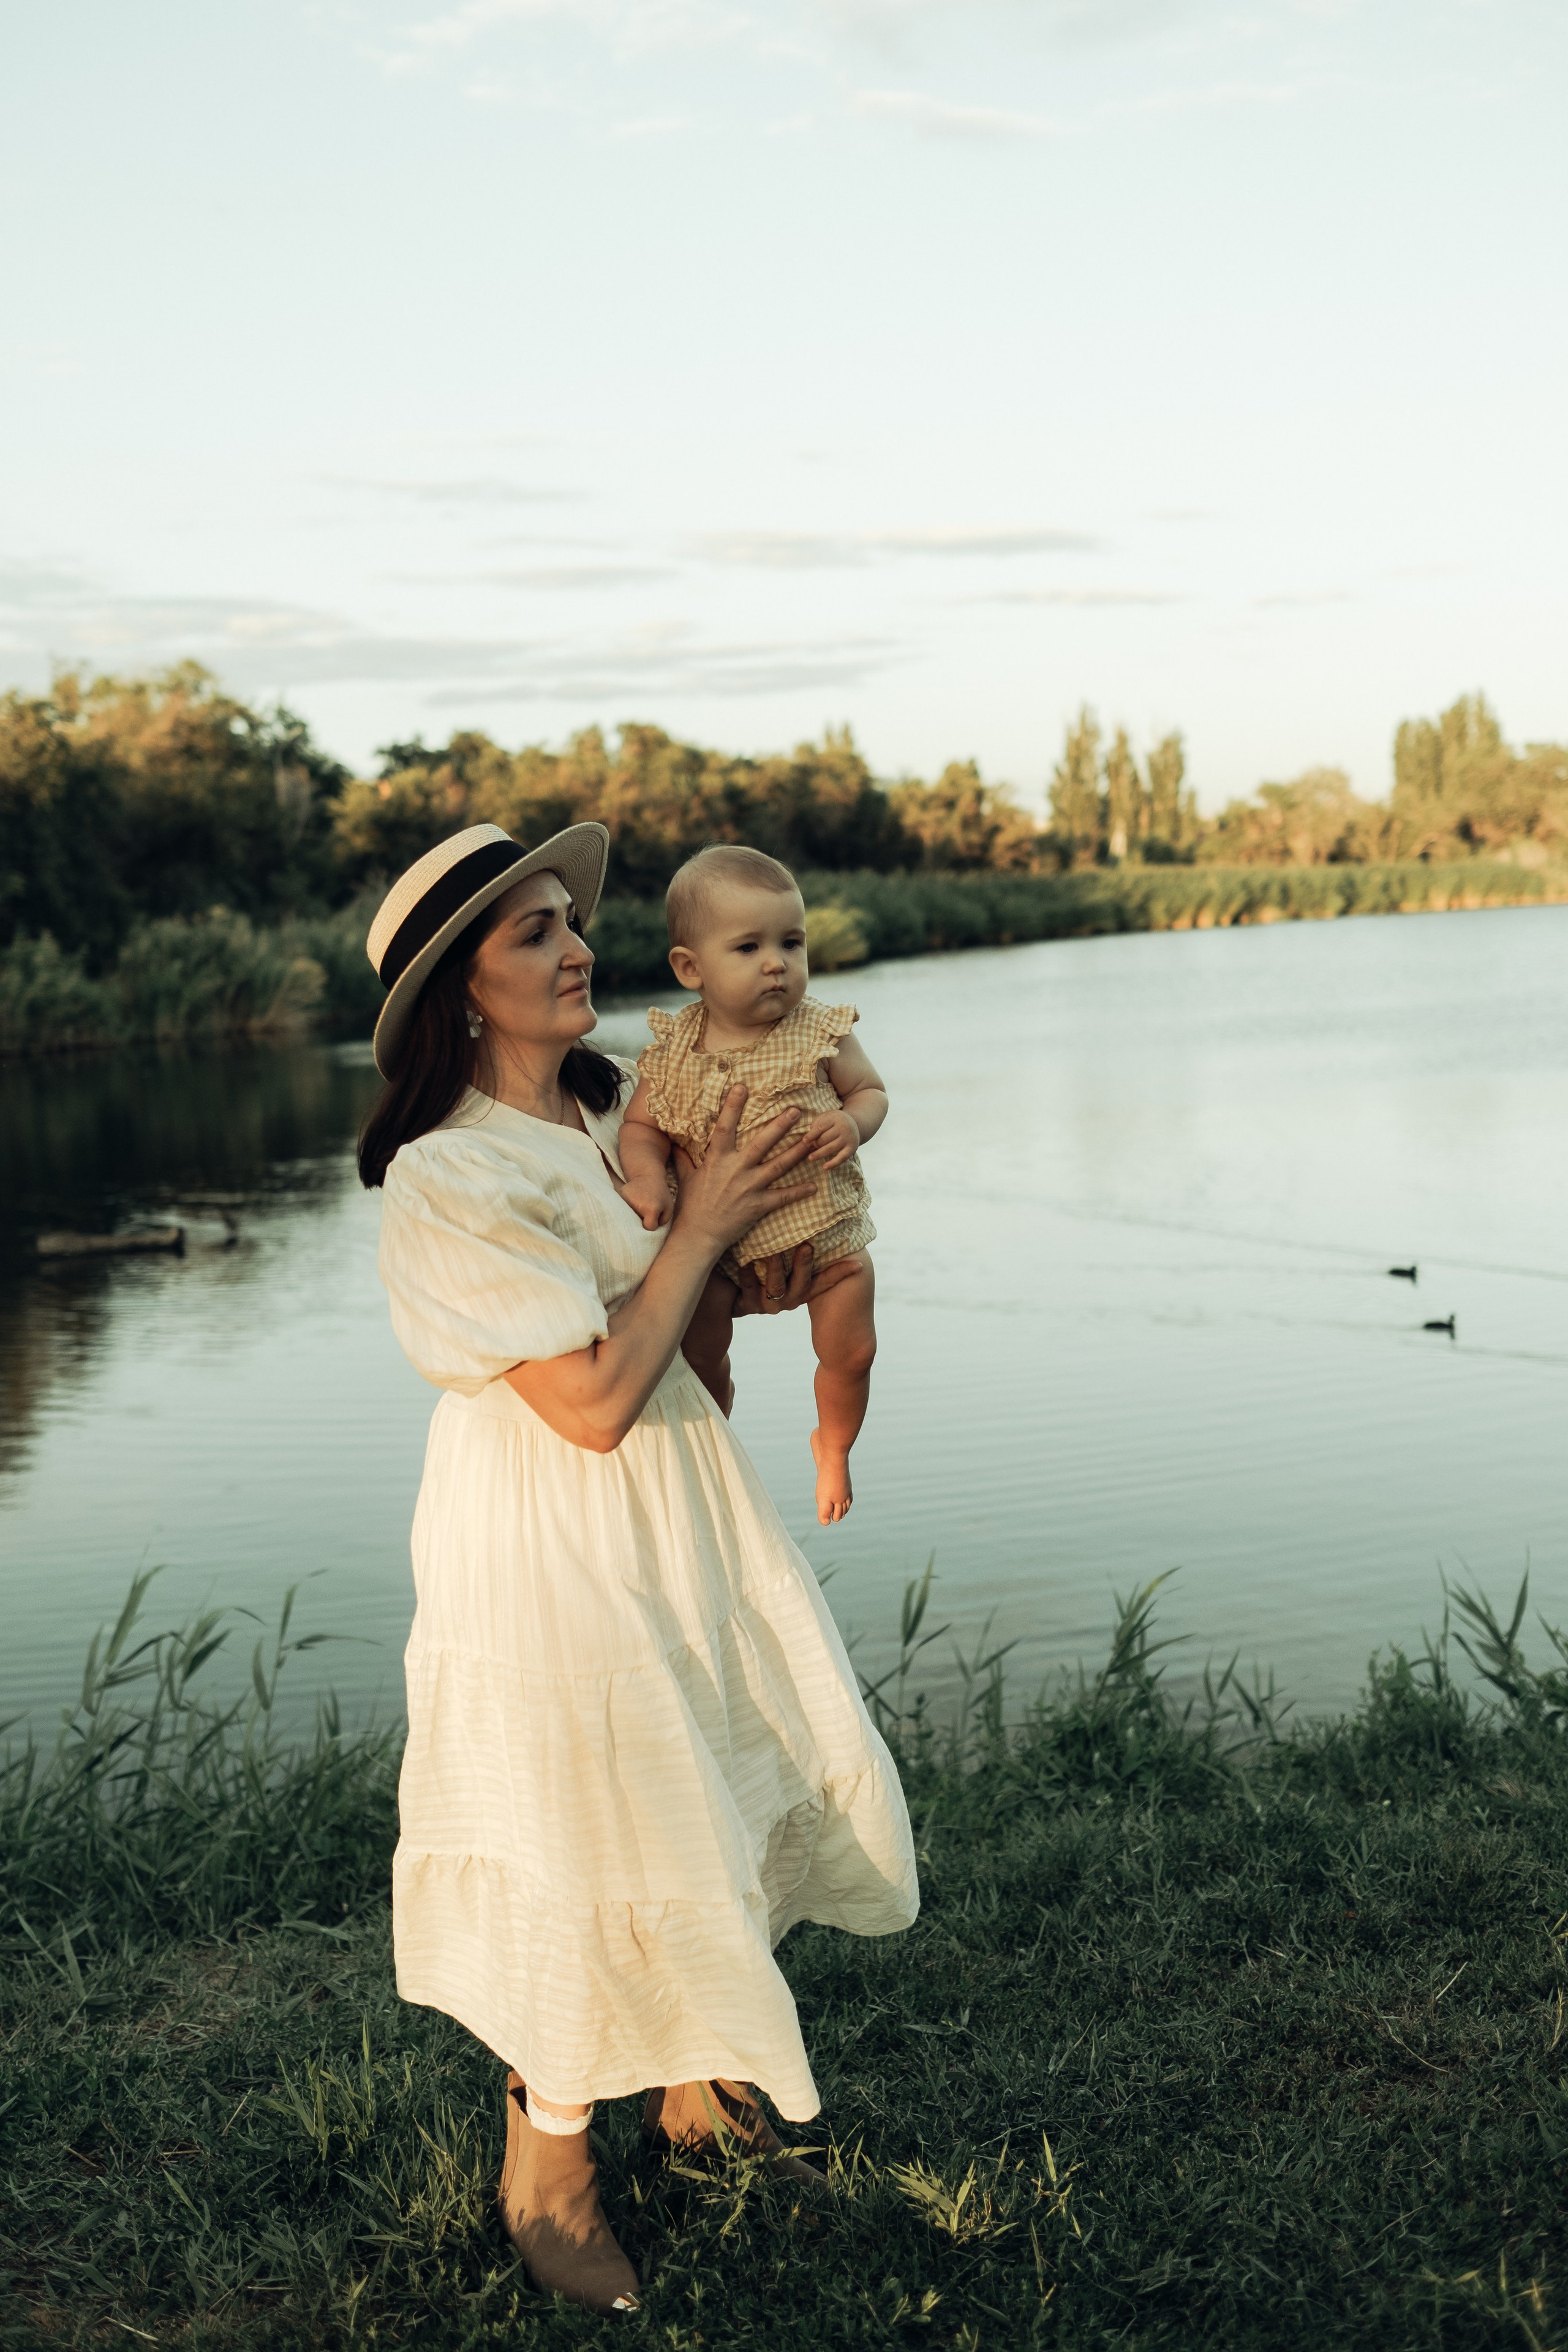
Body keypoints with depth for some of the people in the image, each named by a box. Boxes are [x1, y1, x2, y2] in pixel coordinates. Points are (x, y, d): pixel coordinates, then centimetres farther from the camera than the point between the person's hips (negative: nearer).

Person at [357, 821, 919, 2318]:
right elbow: (594, 1398, -24)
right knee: (591, 1844, 3)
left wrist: (774, 1262, 3)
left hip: (678, 1500, 8)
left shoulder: (610, 1112, 2)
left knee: (761, 1774, 16)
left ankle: (694, 2093, 38)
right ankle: (546, 2170, 28)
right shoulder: (449, 1178, -23)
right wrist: (702, 1223, -17)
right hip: (549, 1537, -8)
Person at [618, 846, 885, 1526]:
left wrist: (853, 1123, -23)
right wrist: (647, 1175, -24)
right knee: (698, 1358, 4)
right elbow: (640, 1125, -4)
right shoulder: (673, 1049, -12)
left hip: (823, 1224, 0)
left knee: (850, 1353, 3)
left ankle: (832, 1445, 36)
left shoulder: (820, 1033, -12)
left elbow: (871, 1091, 0)